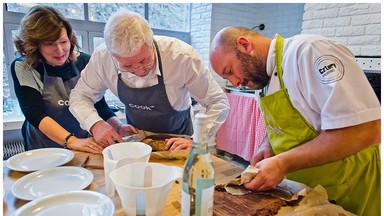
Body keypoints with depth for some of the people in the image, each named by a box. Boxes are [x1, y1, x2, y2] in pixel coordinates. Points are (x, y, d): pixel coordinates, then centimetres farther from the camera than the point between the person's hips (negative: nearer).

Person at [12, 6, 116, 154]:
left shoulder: (85, 63, 0)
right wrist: (72, 141, -30)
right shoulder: (23, 68, -5)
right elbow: (34, 113, -16)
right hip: (45, 154, 0)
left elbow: (100, 104, -1)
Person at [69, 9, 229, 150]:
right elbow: (79, 97, -4)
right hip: (135, 136, 2)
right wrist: (96, 124, -23)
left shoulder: (182, 56, -28)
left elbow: (218, 102, -19)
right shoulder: (102, 58, -20)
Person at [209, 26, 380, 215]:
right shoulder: (268, 74, 3)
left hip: (345, 192, -7)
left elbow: (366, 131, -29)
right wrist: (268, 147, -6)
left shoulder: (309, 51, -23)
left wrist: (283, 163, -27)